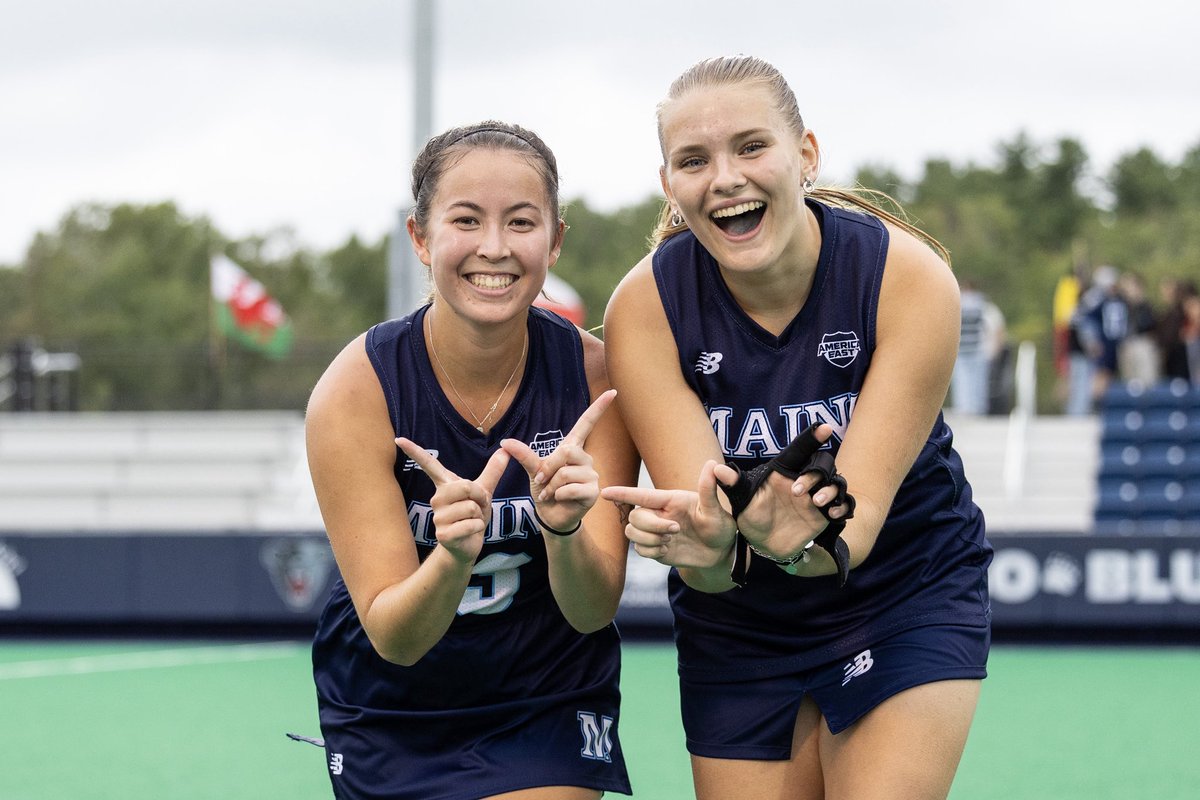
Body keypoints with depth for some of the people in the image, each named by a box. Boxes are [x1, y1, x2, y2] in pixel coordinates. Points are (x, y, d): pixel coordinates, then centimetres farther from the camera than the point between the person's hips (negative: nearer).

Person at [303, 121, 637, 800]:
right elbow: (392, 636, -22)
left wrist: (565, 532, -39)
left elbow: (593, 609, -18)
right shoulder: (357, 389, -21)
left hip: (549, 709, 0)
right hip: (389, 713, 0)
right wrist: (453, 555, -43)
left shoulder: (594, 374, -17)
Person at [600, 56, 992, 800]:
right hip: (737, 623, 2)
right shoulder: (645, 308, -19)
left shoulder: (911, 278, -23)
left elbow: (855, 522, -28)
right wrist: (711, 547, -49)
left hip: (906, 599, -2)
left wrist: (795, 541, -52)